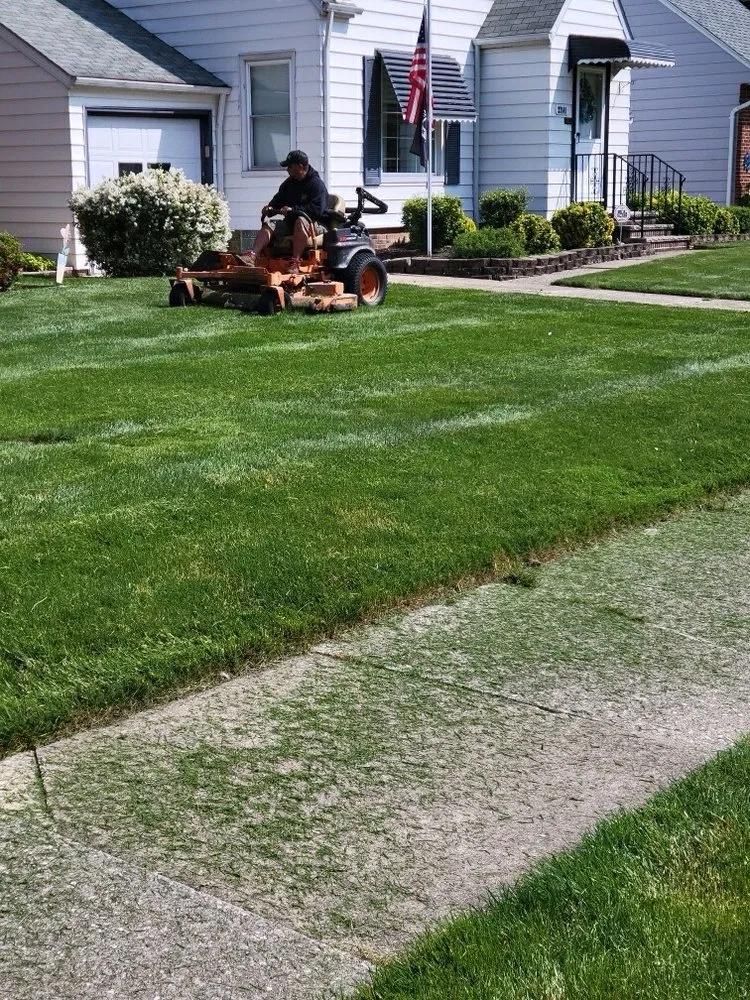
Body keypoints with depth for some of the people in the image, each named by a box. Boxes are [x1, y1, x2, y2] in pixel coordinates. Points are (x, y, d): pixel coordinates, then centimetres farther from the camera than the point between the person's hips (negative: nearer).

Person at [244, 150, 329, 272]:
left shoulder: (316, 184, -11)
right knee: (268, 224, -15)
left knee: (300, 221, -40)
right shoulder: (289, 183, 14)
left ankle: (295, 262, -45)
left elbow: (317, 210, -23)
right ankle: (252, 256, -34)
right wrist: (270, 208, -1)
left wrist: (293, 210, -27)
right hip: (291, 222, 7)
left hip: (315, 223, -7)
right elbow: (278, 199, 23)